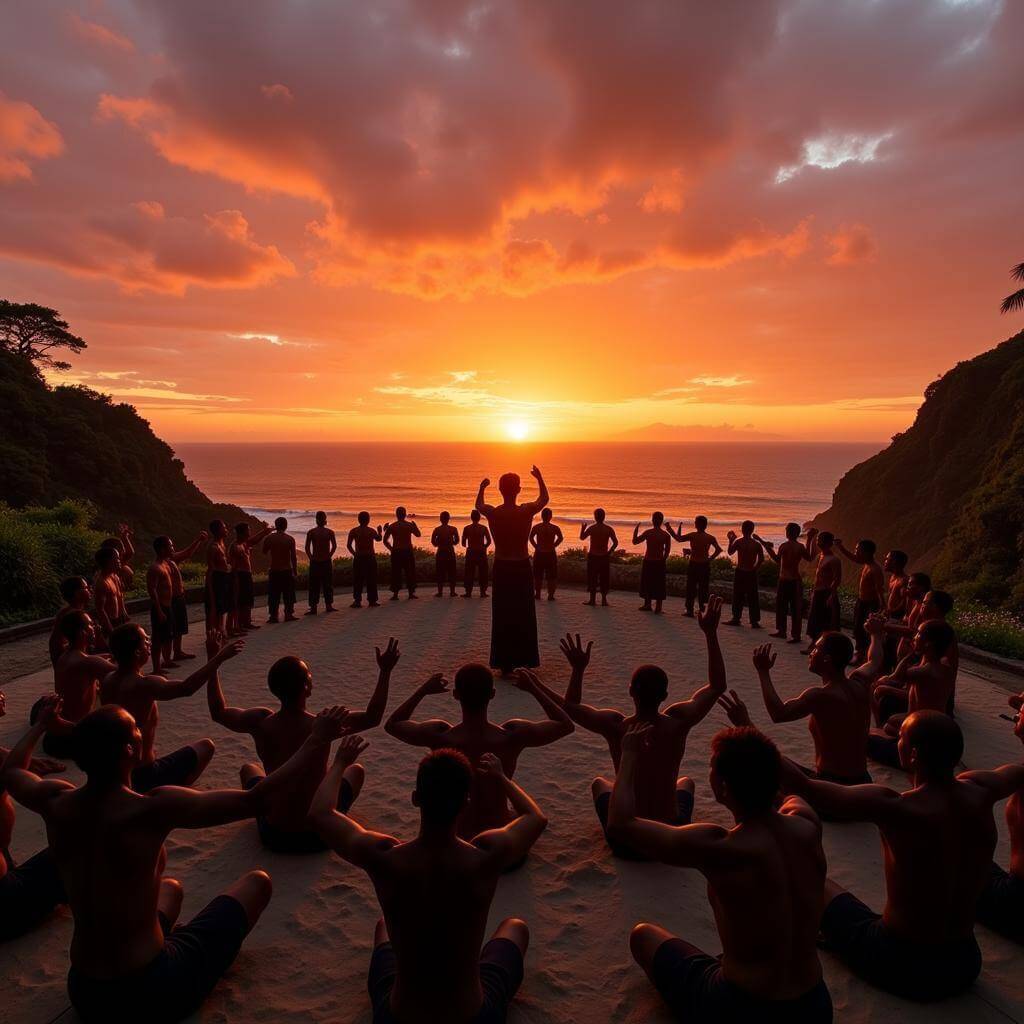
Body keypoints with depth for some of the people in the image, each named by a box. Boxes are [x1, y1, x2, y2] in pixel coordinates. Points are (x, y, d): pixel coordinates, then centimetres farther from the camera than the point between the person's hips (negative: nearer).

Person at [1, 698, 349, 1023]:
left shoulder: (55, 802, -11)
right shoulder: (153, 810, -28)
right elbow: (253, 801, -25)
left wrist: (41, 723, 28)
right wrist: (315, 742, -17)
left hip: (83, 995, 7)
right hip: (151, 994, -7)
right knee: (257, 881, 13)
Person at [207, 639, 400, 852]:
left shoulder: (260, 722, -14)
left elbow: (218, 713, 5)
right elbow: (372, 718, -9)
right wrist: (385, 671, -7)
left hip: (273, 837, 3)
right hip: (319, 836, -2)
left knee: (248, 769, 31)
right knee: (355, 769, 25)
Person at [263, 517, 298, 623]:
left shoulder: (270, 538, -5)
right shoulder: (290, 539, -6)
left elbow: (264, 552, 10)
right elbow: (293, 557, -5)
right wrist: (295, 572, 2)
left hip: (274, 571, 1)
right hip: (287, 570, -1)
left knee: (273, 594, 8)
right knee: (288, 594, 10)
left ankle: (273, 616, 9)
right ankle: (289, 614, 14)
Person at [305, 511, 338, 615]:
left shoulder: (311, 532, -1)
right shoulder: (330, 532, -1)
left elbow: (307, 547, -7)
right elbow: (334, 546, -10)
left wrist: (311, 558, 1)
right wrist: (329, 556, -2)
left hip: (314, 562, 0)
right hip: (327, 561, 0)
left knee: (314, 585, 4)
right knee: (328, 584, 10)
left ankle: (313, 607, 1)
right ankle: (328, 605, 13)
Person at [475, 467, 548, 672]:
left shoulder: (492, 513, -9)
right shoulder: (526, 511, -13)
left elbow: (479, 505, 16)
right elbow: (544, 499, 9)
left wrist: (482, 488, 33)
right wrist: (539, 478, 24)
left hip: (501, 568, 1)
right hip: (522, 567, -1)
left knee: (502, 618, 8)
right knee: (524, 618, 9)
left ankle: (505, 665, 11)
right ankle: (525, 662, 13)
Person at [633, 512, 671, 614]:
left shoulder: (648, 533, -11)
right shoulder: (666, 535, -4)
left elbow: (635, 542, -3)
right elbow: (667, 552, -1)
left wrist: (636, 530, 8)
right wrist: (662, 560, 14)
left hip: (648, 561, -1)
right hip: (660, 563, 2)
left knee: (647, 583, 12)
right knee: (659, 585, 7)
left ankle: (647, 604, 20)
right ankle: (658, 607, 7)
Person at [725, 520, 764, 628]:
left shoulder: (738, 541, -10)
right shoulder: (756, 544, -4)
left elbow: (730, 552, 2)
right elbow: (761, 558, -7)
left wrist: (731, 539, 11)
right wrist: (755, 568, 5)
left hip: (740, 572, -1)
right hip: (752, 573, 1)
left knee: (738, 596, 10)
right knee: (753, 597, 6)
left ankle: (736, 618, 16)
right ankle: (754, 621, 5)